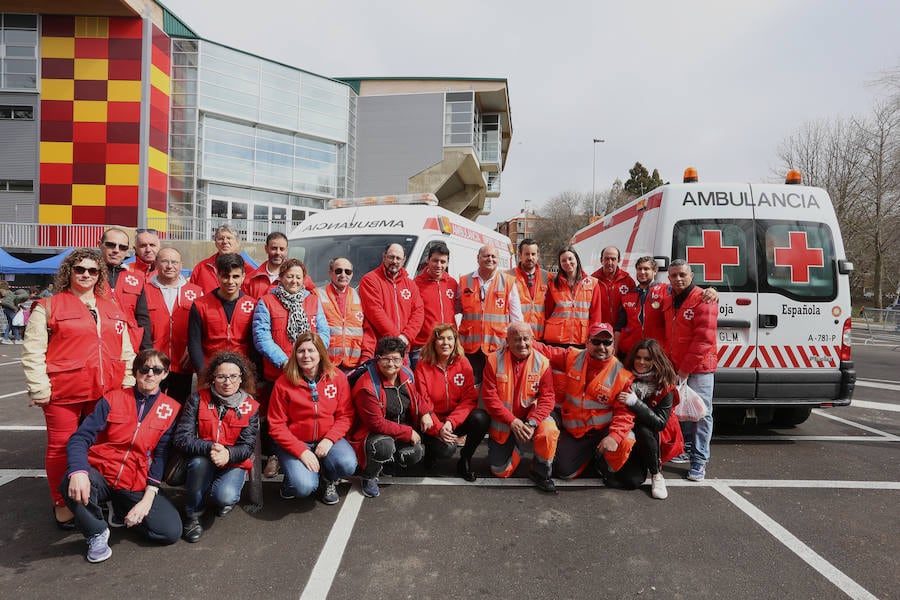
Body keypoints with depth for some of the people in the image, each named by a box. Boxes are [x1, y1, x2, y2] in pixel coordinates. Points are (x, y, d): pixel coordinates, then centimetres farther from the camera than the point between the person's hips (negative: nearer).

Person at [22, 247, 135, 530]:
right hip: (63, 391, -4)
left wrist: (128, 384, 8)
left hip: (105, 392, 4)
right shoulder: (48, 307, 0)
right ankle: (61, 504, 22)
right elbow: (32, 352, -4)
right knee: (61, 447, 6)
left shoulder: (112, 308, 12)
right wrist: (40, 390, -9)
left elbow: (126, 350, 14)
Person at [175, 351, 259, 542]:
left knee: (225, 497, -30)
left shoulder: (251, 407, -5)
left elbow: (247, 446, -11)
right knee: (201, 460, -35)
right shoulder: (198, 399, -6)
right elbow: (181, 438, -14)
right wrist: (209, 448, -32)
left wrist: (228, 454, -33)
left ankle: (223, 499, 11)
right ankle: (192, 515, -11)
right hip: (202, 463, 0)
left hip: (234, 463, 0)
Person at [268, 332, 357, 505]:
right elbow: (276, 425, -9)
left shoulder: (337, 377, -5)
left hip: (327, 439, 2)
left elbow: (346, 415, -3)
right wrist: (301, 451, -19)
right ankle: (292, 478, 14)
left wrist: (329, 439, -18)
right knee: (304, 487, -25)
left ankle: (328, 481, 9)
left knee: (348, 465, -27)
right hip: (295, 442, -2)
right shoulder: (283, 383, -10)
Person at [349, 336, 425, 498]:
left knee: (416, 453, -19)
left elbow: (416, 400, 16)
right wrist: (408, 432, -21)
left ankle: (389, 460, 18)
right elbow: (377, 423, -24)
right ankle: (369, 477, -3)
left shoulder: (407, 374, -1)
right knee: (384, 445, -37)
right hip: (372, 434, -6)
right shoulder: (366, 387, -24)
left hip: (403, 434, 6)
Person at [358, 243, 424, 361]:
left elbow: (418, 311, 10)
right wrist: (395, 336, -12)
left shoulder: (410, 284, 17)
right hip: (377, 347, -5)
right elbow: (375, 311, -10)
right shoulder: (370, 280, -1)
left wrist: (406, 336, -6)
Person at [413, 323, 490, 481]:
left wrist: (451, 422, -21)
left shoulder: (463, 362, -2)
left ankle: (465, 459, -2)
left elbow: (470, 398, -7)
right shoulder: (423, 366, -7)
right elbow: (422, 403, -9)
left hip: (457, 421, 3)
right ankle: (431, 450, 8)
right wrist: (438, 428, -23)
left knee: (481, 418, -28)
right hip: (434, 423, -3)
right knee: (446, 449, -32)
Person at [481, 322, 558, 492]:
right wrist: (512, 421, -23)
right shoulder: (494, 360, -12)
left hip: (532, 415, 0)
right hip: (502, 422, 0)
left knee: (549, 431, -33)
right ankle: (518, 446, 35)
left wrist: (532, 422, -27)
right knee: (500, 471, 2)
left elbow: (546, 397, -11)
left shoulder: (541, 362, -9)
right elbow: (489, 396, -15)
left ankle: (540, 472, -4)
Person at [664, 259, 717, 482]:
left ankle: (699, 461, 1)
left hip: (699, 368, -7)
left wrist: (685, 369, -18)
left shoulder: (703, 300, -13)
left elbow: (703, 339, -19)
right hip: (676, 368, 7)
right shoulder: (669, 302, 10)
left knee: (701, 413, -4)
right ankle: (687, 448, 30)